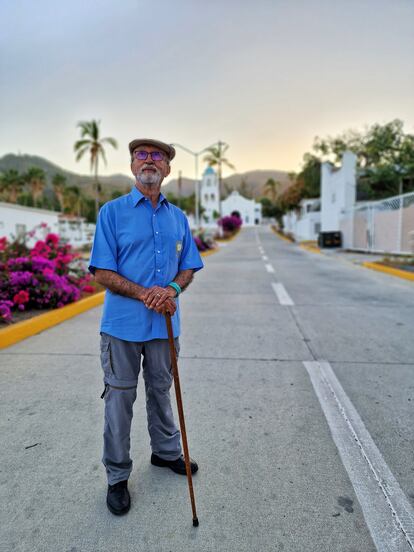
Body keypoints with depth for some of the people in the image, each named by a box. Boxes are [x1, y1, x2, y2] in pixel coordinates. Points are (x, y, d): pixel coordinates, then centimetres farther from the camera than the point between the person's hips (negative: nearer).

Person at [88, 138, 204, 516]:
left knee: (161, 392, 20)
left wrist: (173, 289, -12)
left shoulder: (178, 216, 9)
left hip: (165, 323, 4)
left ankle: (166, 452, 41)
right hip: (123, 324, -3)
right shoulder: (112, 212, -3)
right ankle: (117, 476, 25)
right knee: (120, 398, 7)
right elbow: (102, 272, -8)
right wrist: (144, 294, -20)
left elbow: (188, 266, 10)